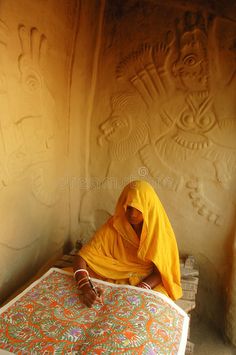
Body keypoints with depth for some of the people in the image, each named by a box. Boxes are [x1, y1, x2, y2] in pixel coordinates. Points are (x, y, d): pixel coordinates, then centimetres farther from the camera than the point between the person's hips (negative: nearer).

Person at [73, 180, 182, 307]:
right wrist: (85, 287, -39)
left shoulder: (160, 231, -17)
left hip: (150, 283, 0)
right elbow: (82, 256, -20)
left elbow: (162, 270, -12)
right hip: (116, 280, 1)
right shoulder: (112, 227, -17)